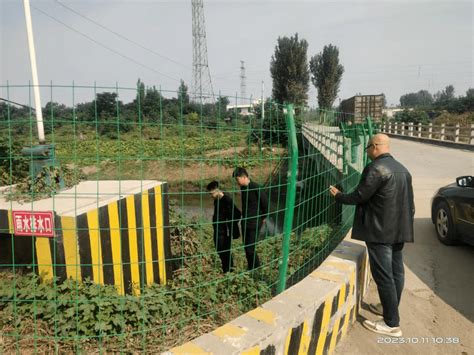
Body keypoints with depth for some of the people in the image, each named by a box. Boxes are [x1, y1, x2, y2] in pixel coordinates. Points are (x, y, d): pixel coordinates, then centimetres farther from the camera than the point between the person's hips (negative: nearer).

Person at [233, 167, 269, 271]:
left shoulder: (256, 188, -20)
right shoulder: (243, 188, 5)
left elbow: (265, 203, -12)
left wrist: (263, 218, -2)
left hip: (254, 223, -8)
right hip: (245, 222, 8)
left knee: (250, 249, -5)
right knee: (246, 247, 15)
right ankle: (250, 268, 29)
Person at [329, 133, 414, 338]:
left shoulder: (376, 168, -17)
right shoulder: (402, 169, 12)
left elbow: (359, 196, -16)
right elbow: (410, 202, 15)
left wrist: (338, 196, 2)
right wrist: (405, 223, 23)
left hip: (380, 231, -9)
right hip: (399, 229, 9)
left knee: (383, 275, -2)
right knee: (396, 271, 18)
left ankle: (392, 324, 5)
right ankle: (391, 309, 34)